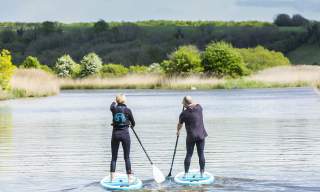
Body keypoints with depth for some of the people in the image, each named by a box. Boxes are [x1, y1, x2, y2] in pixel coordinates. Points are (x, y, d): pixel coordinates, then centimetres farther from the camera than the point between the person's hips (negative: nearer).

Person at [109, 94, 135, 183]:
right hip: (125, 134, -2)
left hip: (115, 134, 2)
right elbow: (133, 123, 6)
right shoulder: (127, 110, -6)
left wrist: (114, 102, 49)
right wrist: (132, 125, 30)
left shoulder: (114, 109, 1)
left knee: (114, 157, 9)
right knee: (127, 157, 4)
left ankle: (112, 178, 7)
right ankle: (129, 178, 5)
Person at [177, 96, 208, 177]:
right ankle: (202, 173, 12)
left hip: (191, 136, -3)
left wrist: (178, 131, 23)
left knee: (189, 155, 6)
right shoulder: (199, 108, -3)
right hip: (201, 135, 3)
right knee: (201, 154, 7)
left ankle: (186, 173, 8)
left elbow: (179, 125, 5)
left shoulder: (184, 114, -10)